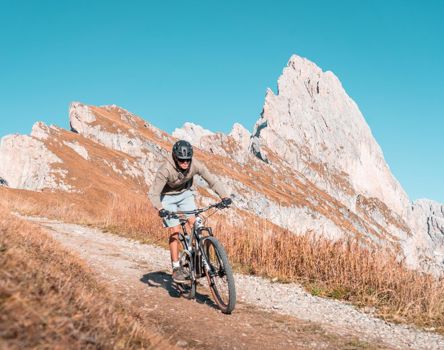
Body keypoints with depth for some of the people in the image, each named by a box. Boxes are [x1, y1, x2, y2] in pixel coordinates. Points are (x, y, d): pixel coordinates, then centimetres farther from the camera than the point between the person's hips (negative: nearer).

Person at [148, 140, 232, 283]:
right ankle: (176, 268, 0)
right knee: (175, 231, -10)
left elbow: (212, 180, -23)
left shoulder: (195, 165, -26)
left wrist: (224, 196, -37)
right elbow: (153, 193, -33)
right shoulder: (166, 169, -35)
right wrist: (160, 209, -50)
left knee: (195, 224, -13)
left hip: (185, 193, 3)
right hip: (168, 197, -3)